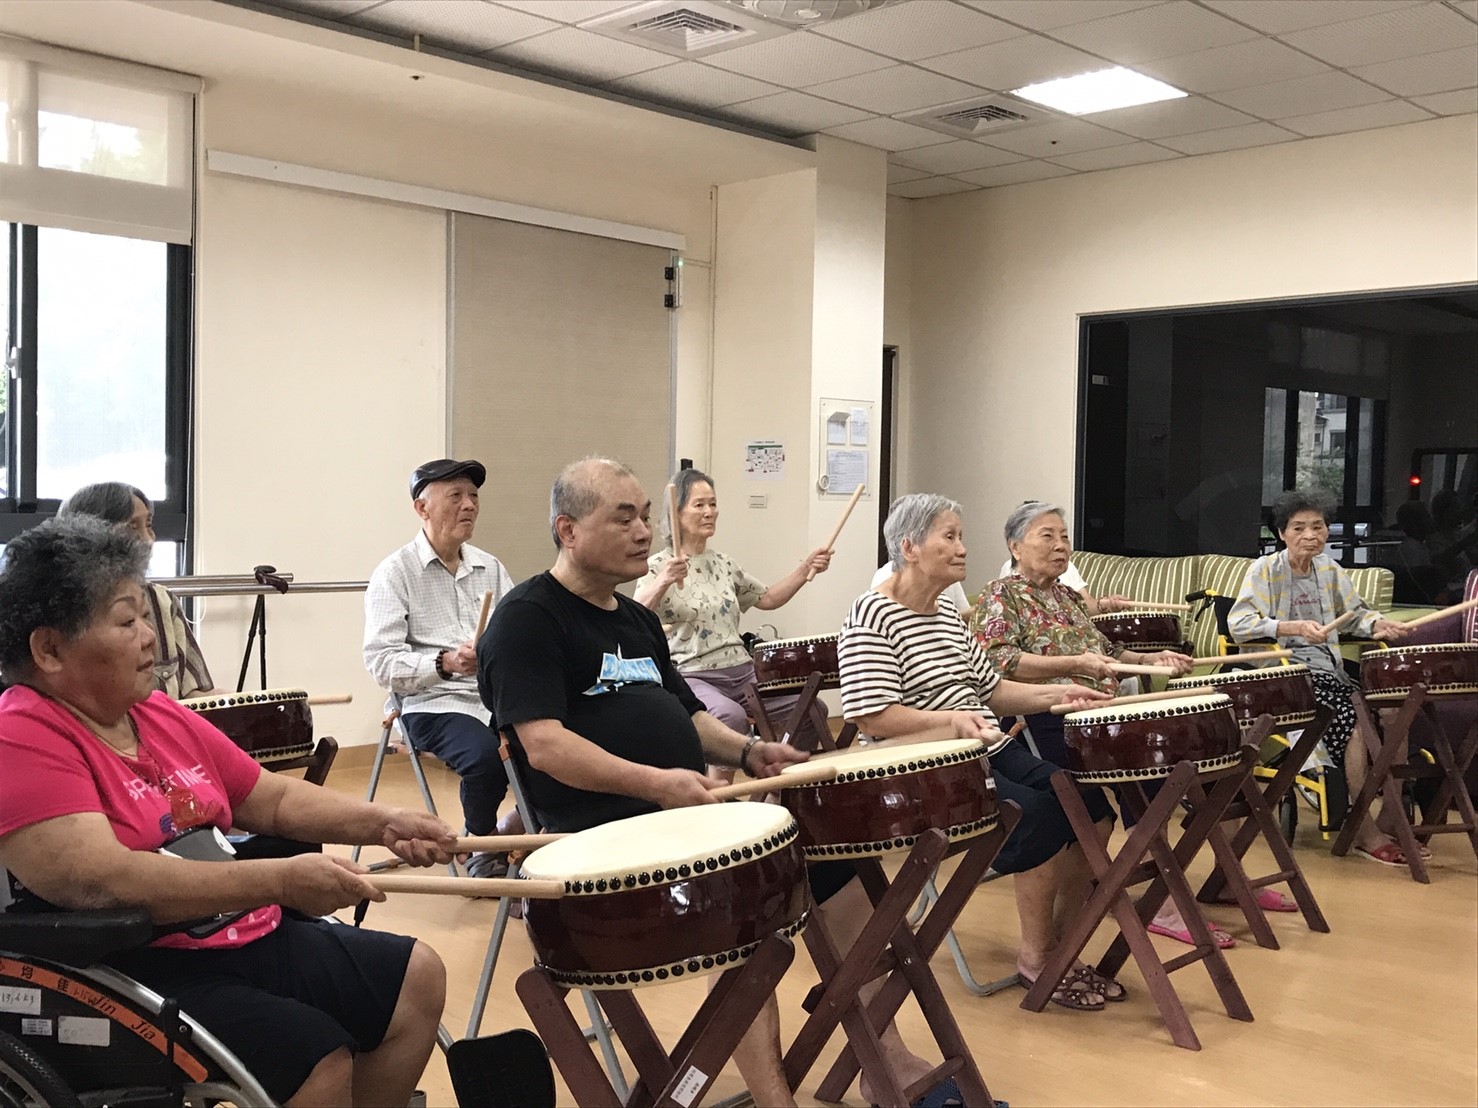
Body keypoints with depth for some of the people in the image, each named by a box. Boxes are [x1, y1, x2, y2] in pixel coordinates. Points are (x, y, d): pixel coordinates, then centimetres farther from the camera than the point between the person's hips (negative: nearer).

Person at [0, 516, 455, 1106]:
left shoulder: (161, 715, 10)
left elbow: (274, 797, 18)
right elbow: (99, 881, -30)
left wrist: (382, 823, 2)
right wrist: (281, 881, -30)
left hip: (246, 937, 9)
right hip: (131, 976, -9)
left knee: (419, 976, 8)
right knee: (318, 1056, -24)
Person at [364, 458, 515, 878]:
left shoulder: (490, 568, 16)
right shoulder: (394, 574, -1)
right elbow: (380, 661, -10)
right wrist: (444, 664, -24)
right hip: (432, 703, -5)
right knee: (486, 756, -33)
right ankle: (481, 845, -2)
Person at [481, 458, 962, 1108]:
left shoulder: (637, 620, 20)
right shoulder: (527, 619, -7)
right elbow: (543, 744, -19)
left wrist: (745, 752, 5)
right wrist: (653, 783, -30)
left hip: (685, 810, 9)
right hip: (603, 827, -9)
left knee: (836, 855, 0)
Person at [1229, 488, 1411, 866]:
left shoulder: (1329, 569, 13)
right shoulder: (1265, 569, -6)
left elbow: (1354, 613, 20)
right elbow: (1237, 623, -17)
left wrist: (1377, 625, -4)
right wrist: (1295, 627, -28)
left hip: (1326, 666, 6)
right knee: (1348, 712, -28)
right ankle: (1365, 827, -17)